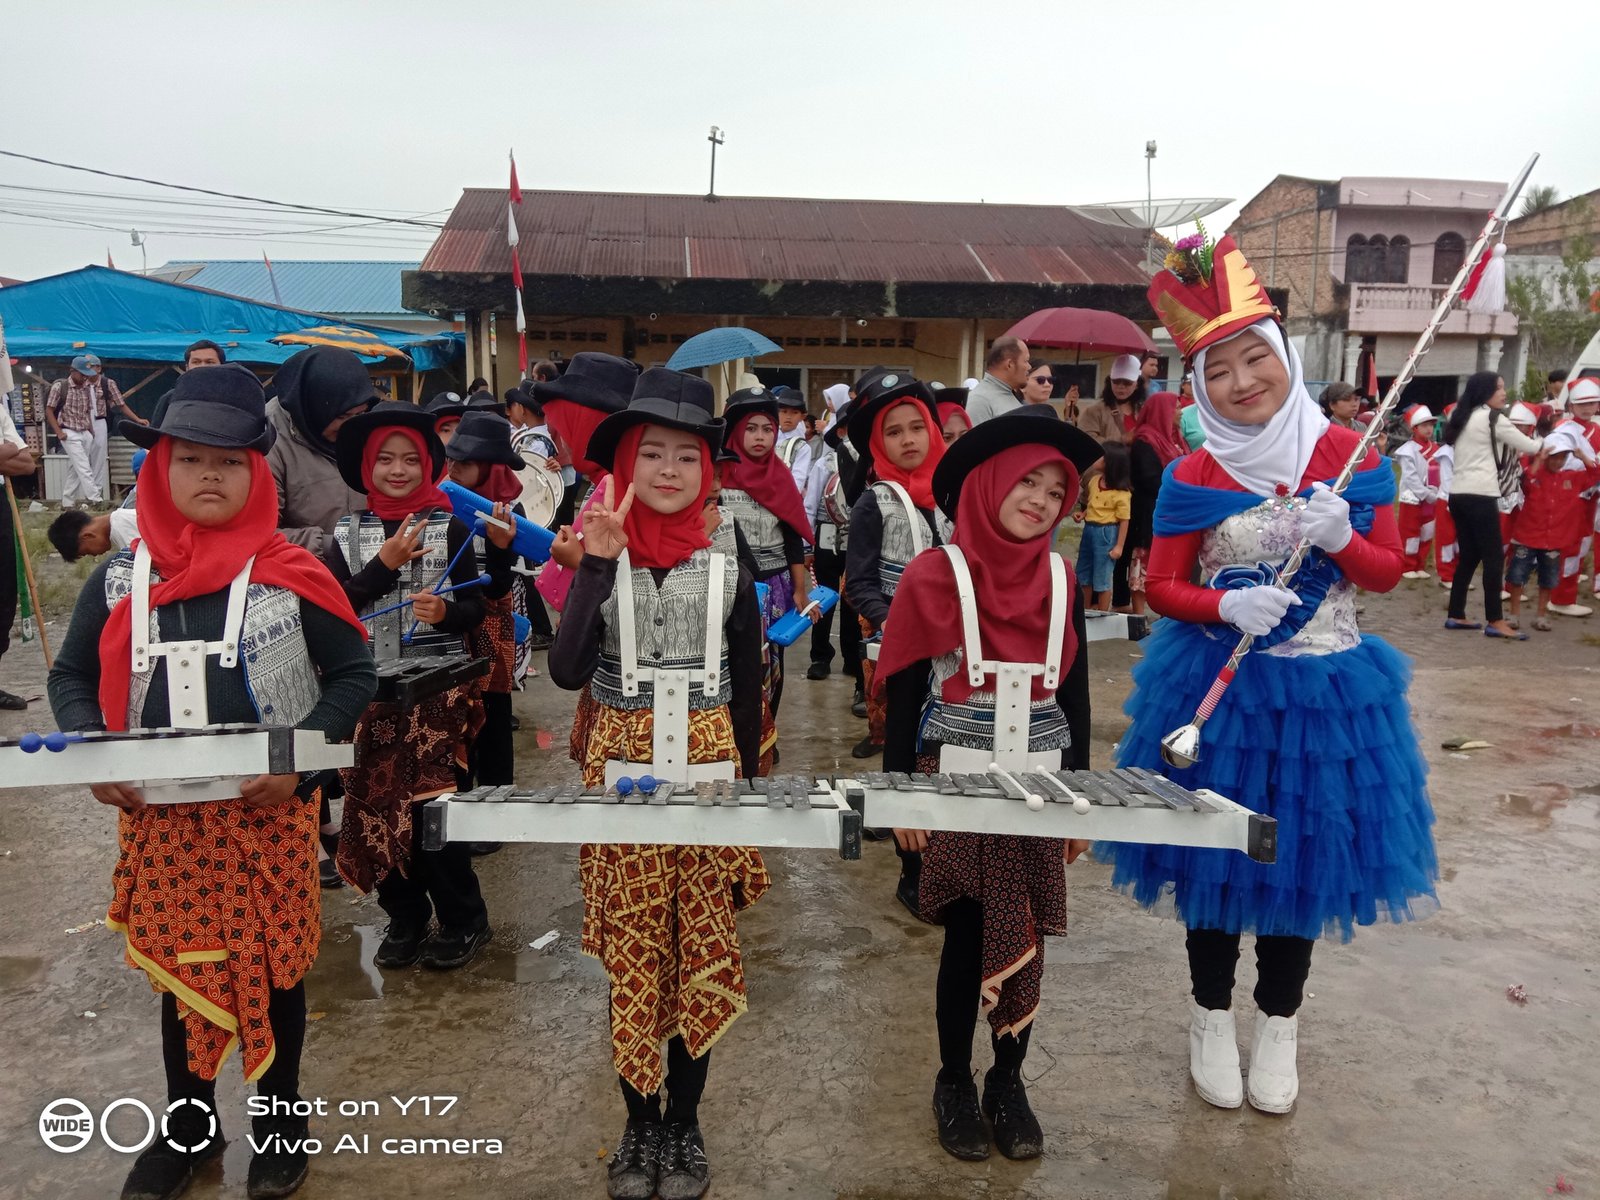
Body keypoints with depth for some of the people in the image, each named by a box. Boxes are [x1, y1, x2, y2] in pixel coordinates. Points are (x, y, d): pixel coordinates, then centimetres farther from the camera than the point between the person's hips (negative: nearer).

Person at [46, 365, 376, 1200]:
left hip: (269, 809, -2)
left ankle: (278, 1119, 33)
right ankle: (189, 1126, 37)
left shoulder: (291, 575, -8)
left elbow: (353, 674, -4)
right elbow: (70, 676, 10)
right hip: (158, 812, 3)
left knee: (273, 963, 11)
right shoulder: (119, 579, 0)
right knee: (178, 968, 16)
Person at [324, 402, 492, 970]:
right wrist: (384, 565, -14)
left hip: (438, 690, -2)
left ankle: (463, 920, 13)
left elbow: (475, 609, 1)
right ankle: (405, 918, 23)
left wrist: (446, 612, -20)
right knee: (376, 807, 4)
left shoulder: (450, 529, 2)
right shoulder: (346, 533, 7)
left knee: (431, 806, -5)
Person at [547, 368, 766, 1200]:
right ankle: (639, 1123, 25)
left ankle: (684, 1124, 25)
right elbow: (567, 671, -16)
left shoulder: (727, 556, 0)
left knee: (701, 954, 8)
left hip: (709, 767, 1)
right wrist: (599, 564, -23)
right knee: (632, 957, 7)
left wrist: (746, 780, 6)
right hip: (622, 770, 0)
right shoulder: (598, 548, -3)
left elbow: (747, 683, 6)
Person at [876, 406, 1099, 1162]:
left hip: (1038, 791, 3)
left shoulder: (1060, 581, 3)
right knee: (968, 938, 5)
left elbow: (1073, 695, 9)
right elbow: (904, 693, -6)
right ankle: (954, 1083, 26)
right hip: (957, 788, -3)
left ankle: (1009, 1082, 29)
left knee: (1025, 942, 9)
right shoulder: (936, 575, -9)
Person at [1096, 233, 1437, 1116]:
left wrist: (1342, 540, -18)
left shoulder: (1351, 457, -2)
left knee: (1302, 856, 12)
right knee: (1214, 855, 9)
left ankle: (1277, 1028, 32)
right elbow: (1161, 587, -3)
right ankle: (1212, 1020, 30)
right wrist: (1227, 606, -21)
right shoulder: (1194, 477, -6)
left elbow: (1388, 572, 2)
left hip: (1325, 688, 2)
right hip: (1219, 688, -1)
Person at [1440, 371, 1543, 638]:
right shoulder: (1492, 418, -5)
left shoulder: (1460, 416, 16)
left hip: (1458, 494, 8)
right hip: (1480, 495, -8)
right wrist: (1544, 440, 21)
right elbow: (1530, 446, 0)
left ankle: (1455, 615, 13)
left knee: (1468, 555, 12)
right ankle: (1495, 621, -3)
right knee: (1494, 557, -4)